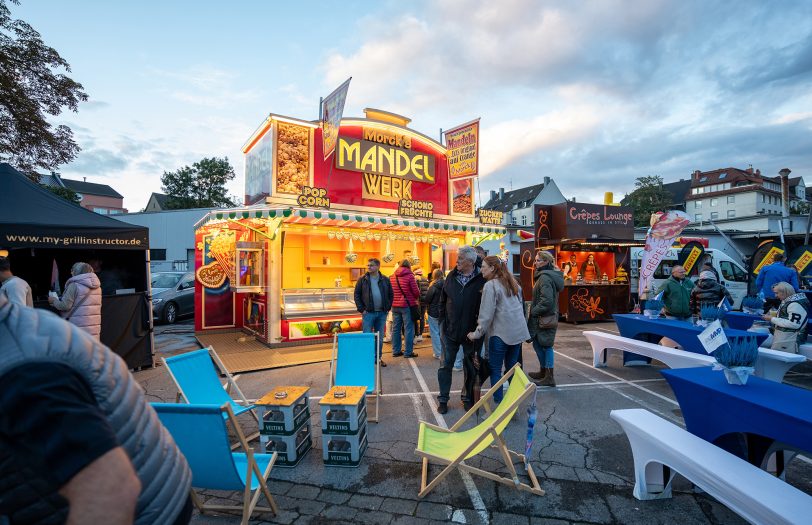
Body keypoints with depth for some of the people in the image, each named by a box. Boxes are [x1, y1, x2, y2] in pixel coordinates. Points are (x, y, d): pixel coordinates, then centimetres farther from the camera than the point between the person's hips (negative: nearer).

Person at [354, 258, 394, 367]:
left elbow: (390, 295, 11)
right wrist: (361, 309, -6)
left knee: (380, 337, 11)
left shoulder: (385, 280, 5)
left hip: (382, 313, 2)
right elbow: (357, 294, 1)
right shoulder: (363, 279, 0)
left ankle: (378, 357, 23)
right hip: (368, 313, -2)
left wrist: (388, 308, 4)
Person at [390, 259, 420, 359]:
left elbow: (390, 291, 11)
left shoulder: (392, 276, 6)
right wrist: (417, 298, 11)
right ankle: (408, 352, 4)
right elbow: (416, 291, -9)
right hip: (407, 305, -6)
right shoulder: (409, 275, -10)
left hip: (395, 305, 6)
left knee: (395, 328, 11)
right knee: (408, 329, 1)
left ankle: (396, 351, 18)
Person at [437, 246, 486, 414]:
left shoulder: (481, 280, -11)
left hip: (471, 332, -2)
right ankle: (443, 399, 22)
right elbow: (443, 300, 9)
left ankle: (468, 398, 32)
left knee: (470, 367, 14)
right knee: (445, 365, 9)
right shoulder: (451, 276, 2)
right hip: (450, 330, 3)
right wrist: (442, 321, 4)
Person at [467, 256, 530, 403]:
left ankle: (498, 402, 8)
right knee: (512, 367, 17)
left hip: (500, 332, -7)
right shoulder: (512, 282, 11)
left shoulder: (490, 285, -12)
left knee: (495, 369, 4)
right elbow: (520, 305, 15)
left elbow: (486, 313, -14)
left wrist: (477, 333, -7)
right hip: (518, 331, 7)